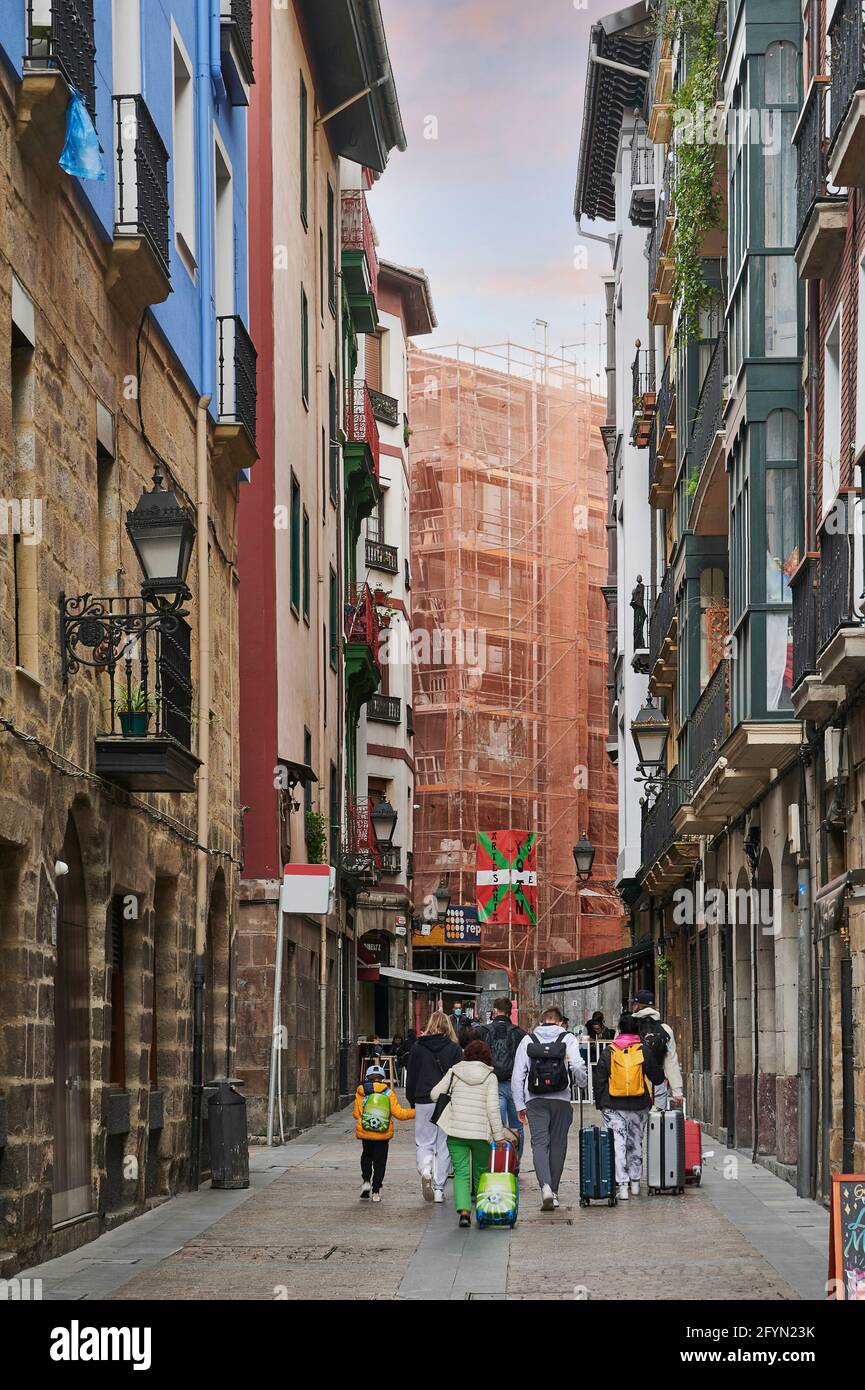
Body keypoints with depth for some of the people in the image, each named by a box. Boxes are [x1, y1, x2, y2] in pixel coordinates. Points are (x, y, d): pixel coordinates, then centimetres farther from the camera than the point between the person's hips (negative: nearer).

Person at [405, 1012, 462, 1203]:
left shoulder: (417, 1048, 2)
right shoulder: (454, 1049, -1)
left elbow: (410, 1077, 6)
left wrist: (412, 1101, 16)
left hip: (424, 1102, 0)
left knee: (424, 1143, 9)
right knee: (444, 1146, 7)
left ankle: (425, 1170, -20)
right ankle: (439, 1189, 5)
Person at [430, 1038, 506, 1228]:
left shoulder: (454, 1072, 3)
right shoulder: (490, 1077, -1)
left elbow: (435, 1094, 4)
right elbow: (493, 1108, -7)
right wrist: (499, 1135, -3)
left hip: (456, 1131, 0)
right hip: (481, 1132, 0)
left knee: (461, 1172, 0)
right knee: (481, 1171, 18)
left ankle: (464, 1210, -19)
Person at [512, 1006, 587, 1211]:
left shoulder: (528, 1040, 8)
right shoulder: (568, 1039, 3)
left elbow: (517, 1076, 5)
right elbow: (577, 1065, -10)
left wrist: (519, 1105, 10)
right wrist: (582, 1082, 12)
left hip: (535, 1101, 0)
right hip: (561, 1099, 0)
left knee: (539, 1143, -4)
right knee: (558, 1144, 10)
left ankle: (545, 1186, -27)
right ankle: (554, 1193, 14)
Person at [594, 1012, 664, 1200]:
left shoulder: (608, 1052, -2)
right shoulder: (644, 1051, -1)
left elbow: (599, 1081, 1)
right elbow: (657, 1077, 7)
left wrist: (599, 1103, 10)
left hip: (613, 1106, -1)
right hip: (639, 1106, 2)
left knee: (618, 1144, -2)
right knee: (636, 1143, 16)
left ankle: (622, 1185, -10)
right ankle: (635, 1182, 21)